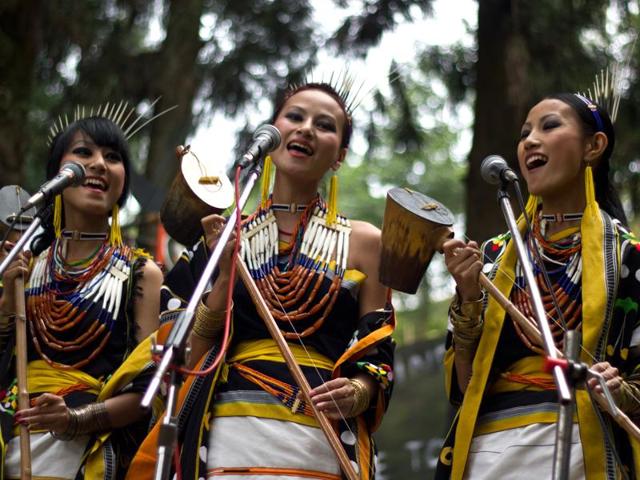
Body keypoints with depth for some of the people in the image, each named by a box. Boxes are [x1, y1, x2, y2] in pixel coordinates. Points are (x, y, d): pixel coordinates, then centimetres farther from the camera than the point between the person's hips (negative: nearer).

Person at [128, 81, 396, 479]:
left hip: (321, 444, -1)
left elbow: (377, 356, 5)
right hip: (227, 438, 1)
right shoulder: (226, 234, 10)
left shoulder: (364, 242, 8)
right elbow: (193, 356, 6)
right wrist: (225, 274, -6)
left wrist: (357, 394, -15)